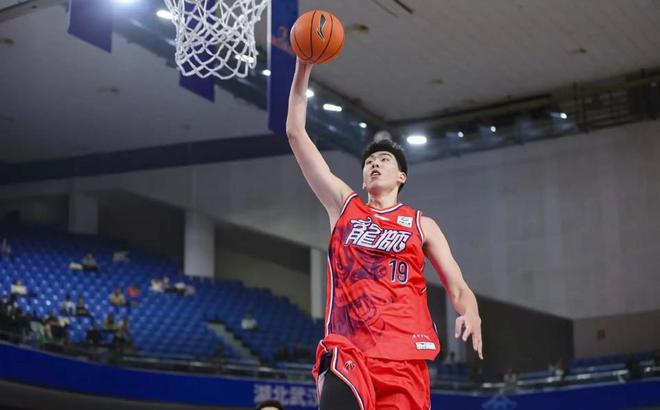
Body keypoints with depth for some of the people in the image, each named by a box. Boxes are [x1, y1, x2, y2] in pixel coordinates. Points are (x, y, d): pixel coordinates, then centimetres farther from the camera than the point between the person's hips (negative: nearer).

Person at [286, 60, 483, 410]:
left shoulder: (422, 225, 16)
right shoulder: (343, 206, 17)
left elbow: (457, 287, 9)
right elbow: (295, 133, 14)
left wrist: (470, 313, -16)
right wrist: (304, 66, 9)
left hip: (404, 355, 1)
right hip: (347, 350, 0)